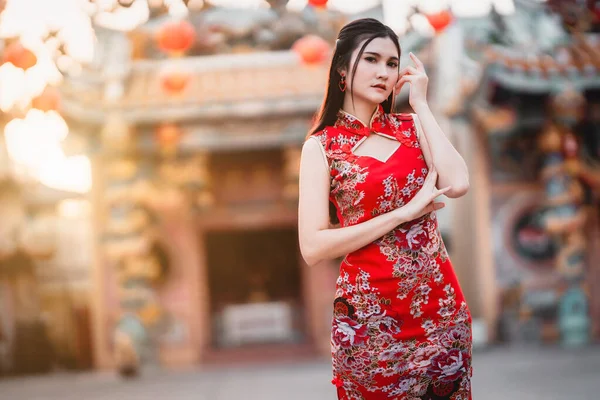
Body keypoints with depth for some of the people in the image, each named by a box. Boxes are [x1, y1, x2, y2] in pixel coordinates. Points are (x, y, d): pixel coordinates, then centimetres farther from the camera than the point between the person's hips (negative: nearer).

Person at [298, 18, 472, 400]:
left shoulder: (412, 126, 6)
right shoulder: (321, 147, -3)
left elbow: (458, 184, -13)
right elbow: (313, 248, -12)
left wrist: (421, 104, -6)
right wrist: (404, 213, -16)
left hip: (439, 302, 3)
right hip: (370, 313, -3)